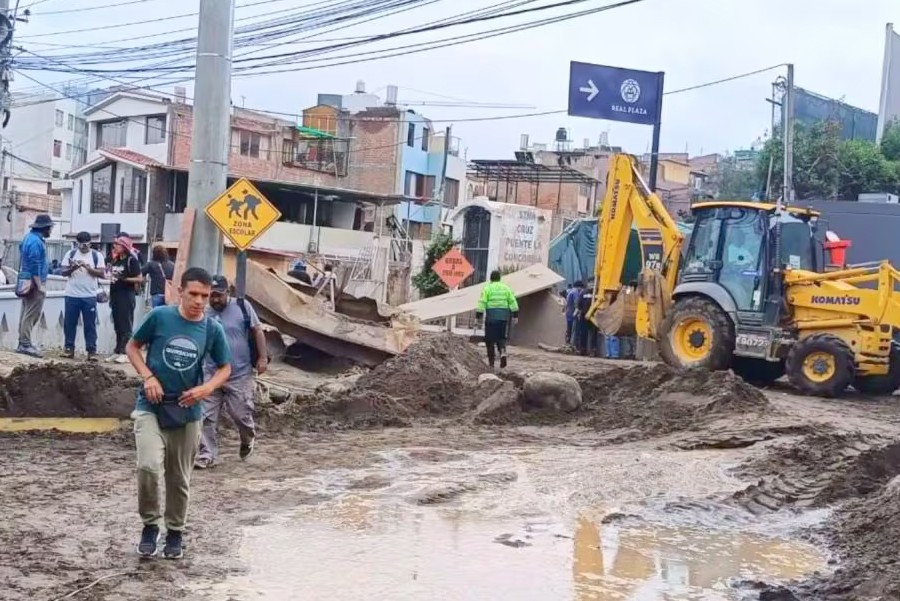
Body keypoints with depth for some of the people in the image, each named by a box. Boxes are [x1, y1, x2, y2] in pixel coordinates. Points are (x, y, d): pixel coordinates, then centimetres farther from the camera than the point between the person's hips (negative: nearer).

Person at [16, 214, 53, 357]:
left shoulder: (30, 237, 15)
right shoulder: (36, 241, -17)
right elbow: (35, 266, -21)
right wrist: (40, 286, -21)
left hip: (26, 281, 10)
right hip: (34, 282, -10)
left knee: (26, 313, 12)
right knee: (32, 314, -8)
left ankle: (23, 343, 16)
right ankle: (25, 344, -8)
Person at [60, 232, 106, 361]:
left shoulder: (97, 255, 2)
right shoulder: (70, 254, 6)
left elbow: (101, 273, -6)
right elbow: (64, 272, 3)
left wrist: (87, 267, -17)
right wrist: (73, 268, -17)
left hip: (90, 296, -2)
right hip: (72, 295, 2)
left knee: (90, 324, 0)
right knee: (69, 323, 6)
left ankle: (92, 351, 2)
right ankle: (69, 348, 15)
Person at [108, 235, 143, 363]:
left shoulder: (132, 260, -8)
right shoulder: (115, 261, 14)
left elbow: (140, 279, -13)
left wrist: (124, 278, -24)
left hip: (127, 297, -8)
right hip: (116, 296, 8)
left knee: (126, 326, -5)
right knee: (117, 326, 11)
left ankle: (125, 353, -3)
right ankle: (118, 351, 15)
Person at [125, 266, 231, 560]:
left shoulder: (213, 329, -5)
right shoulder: (159, 316, -10)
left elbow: (225, 368, 7)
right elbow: (132, 346, 3)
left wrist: (207, 388, -12)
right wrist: (148, 377, -11)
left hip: (187, 411, 2)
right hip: (150, 406, -2)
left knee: (179, 478, 11)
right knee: (149, 466, -20)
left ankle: (175, 532, 32)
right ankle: (150, 525, 4)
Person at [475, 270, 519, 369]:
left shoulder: (487, 288, -2)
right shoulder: (506, 288, 9)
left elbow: (482, 303, -9)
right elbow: (513, 302, 5)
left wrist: (478, 316, -7)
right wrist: (515, 315, 7)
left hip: (491, 316, -3)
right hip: (503, 317, 3)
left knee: (490, 339, 5)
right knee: (501, 338, 14)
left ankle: (491, 362, 6)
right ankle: (503, 352, -14)